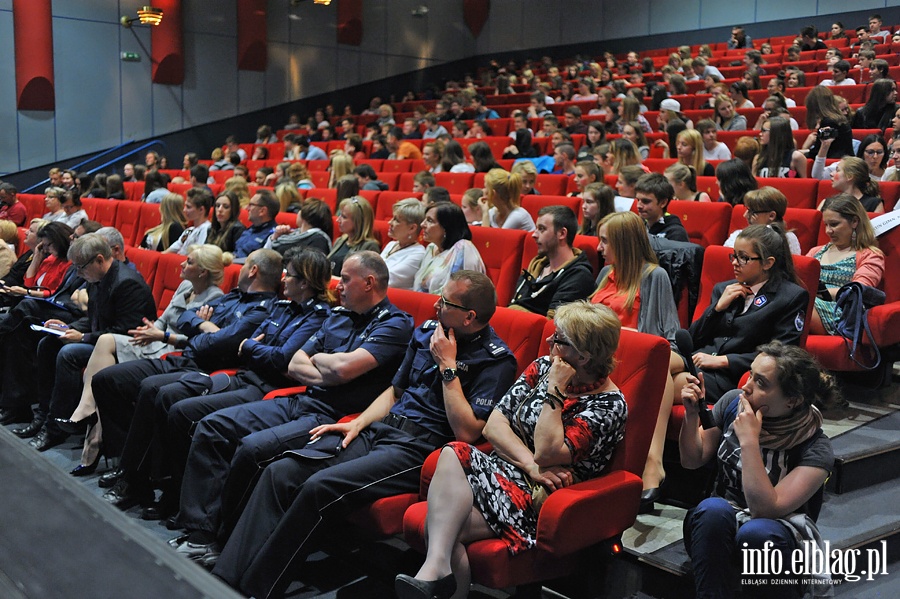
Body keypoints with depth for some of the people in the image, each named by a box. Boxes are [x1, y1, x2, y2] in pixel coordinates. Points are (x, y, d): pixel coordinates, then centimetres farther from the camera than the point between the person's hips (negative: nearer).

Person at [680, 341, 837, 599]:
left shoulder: (815, 449, -17)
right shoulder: (733, 402, -7)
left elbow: (766, 510, -26)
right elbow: (692, 460, 4)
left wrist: (749, 442, -31)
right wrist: (691, 415, -13)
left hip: (775, 537, -2)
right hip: (718, 525, 3)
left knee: (756, 532, -37)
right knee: (712, 509, -33)